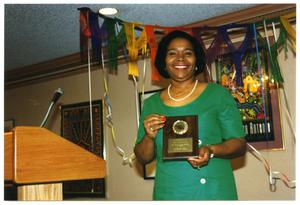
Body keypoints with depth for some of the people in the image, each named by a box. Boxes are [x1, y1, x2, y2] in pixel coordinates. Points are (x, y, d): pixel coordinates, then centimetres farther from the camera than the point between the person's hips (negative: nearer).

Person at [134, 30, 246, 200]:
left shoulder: (218, 94, -2)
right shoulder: (151, 103, 5)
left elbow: (239, 144, -1)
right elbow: (143, 158, 8)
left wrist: (211, 150, -19)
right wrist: (149, 137, -11)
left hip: (215, 192, -2)